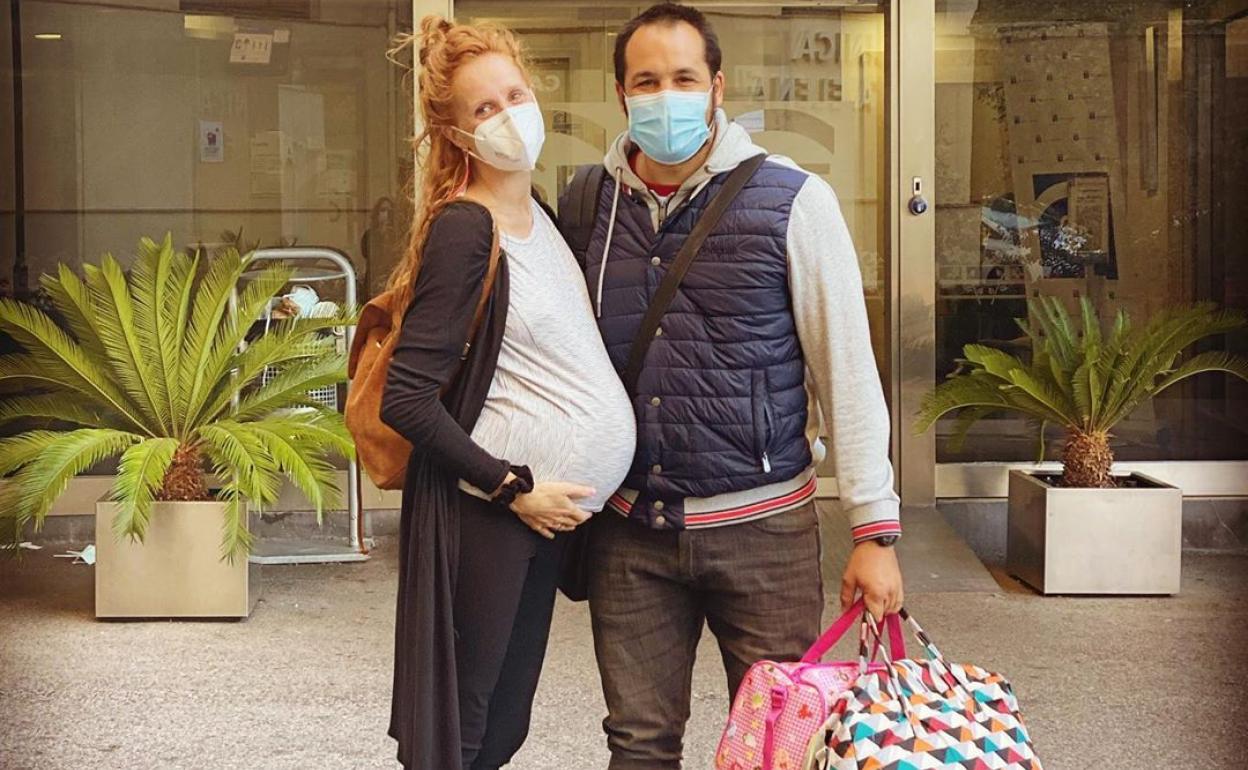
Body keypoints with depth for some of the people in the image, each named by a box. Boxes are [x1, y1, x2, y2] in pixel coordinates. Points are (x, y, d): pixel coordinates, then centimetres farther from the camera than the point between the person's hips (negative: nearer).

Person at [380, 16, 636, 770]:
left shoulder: (541, 212, 9)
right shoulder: (463, 230, -16)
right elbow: (407, 400, -21)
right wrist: (512, 489, -17)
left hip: (540, 505, 8)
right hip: (484, 508, -8)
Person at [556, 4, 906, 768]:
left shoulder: (792, 202, -6)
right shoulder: (587, 204, 4)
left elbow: (848, 372, -6)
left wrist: (875, 531, -8)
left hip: (763, 525, -2)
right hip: (631, 529, 3)